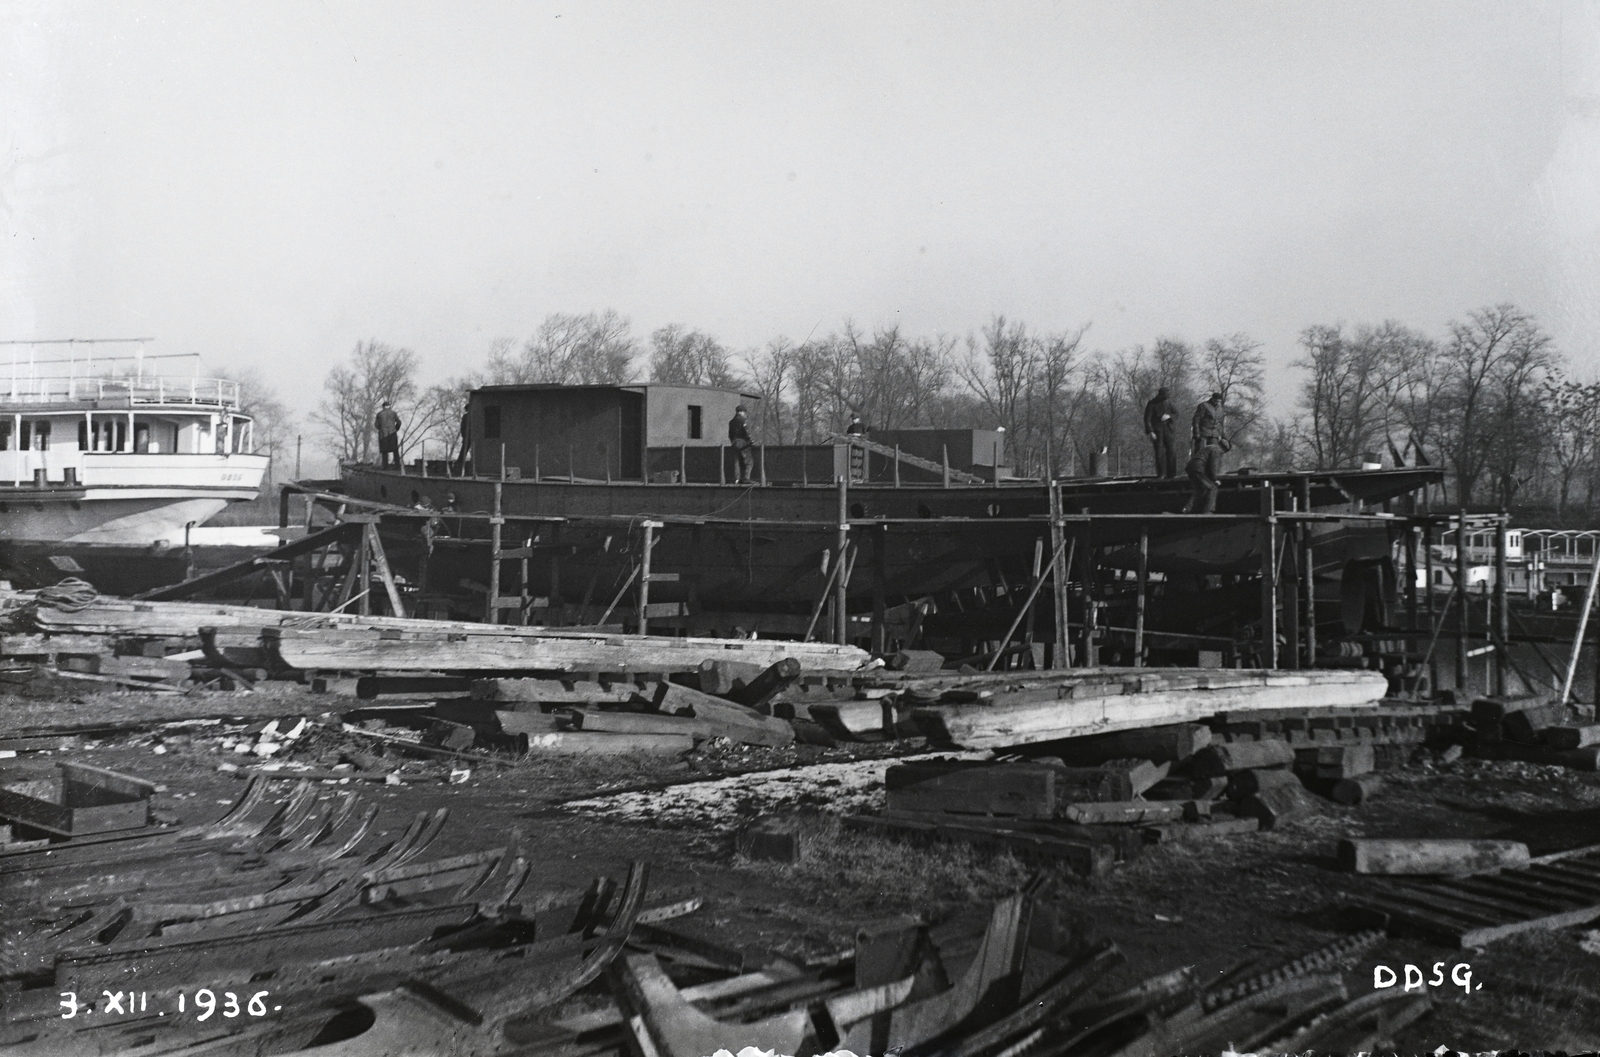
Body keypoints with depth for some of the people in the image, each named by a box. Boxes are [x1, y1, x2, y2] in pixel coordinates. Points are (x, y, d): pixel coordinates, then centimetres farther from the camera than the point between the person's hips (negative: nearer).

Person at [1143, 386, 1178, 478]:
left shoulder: (1170, 401, 7)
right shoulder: (1152, 404, -2)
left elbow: (1176, 414, 8)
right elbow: (1147, 418, -4)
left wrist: (1169, 416, -14)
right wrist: (1151, 432, -13)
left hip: (1170, 430, 2)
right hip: (1157, 432, -2)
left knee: (1172, 452, -4)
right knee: (1159, 453, -7)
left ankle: (1172, 474, 1)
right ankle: (1160, 474, -2)